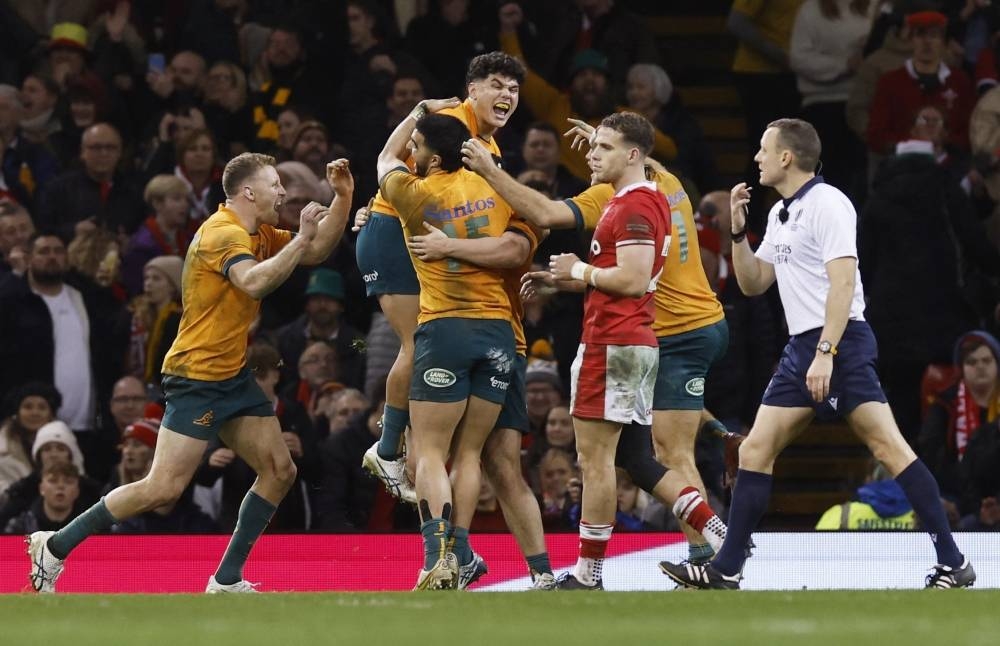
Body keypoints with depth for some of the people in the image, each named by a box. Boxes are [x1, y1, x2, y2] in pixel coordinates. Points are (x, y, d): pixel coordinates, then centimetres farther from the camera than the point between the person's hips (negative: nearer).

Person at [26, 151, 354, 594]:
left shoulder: (258, 235, 12)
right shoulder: (224, 233, -17)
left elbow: (317, 252, 20)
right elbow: (254, 281, -35)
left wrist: (343, 197, 8)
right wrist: (302, 238, -31)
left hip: (234, 375, 10)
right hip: (196, 377, -10)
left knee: (279, 472, 4)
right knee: (164, 488, -15)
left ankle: (226, 581, 9)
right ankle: (54, 547, -5)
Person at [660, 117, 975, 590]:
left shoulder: (827, 204, -10)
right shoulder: (779, 214, 18)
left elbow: (843, 282, -18)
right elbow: (753, 283, 25)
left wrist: (825, 354, -25)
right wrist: (738, 230, 10)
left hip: (840, 341, -10)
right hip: (801, 347, 10)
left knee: (887, 446, -14)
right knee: (755, 451, 6)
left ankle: (952, 563, -15)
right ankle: (726, 569, 8)